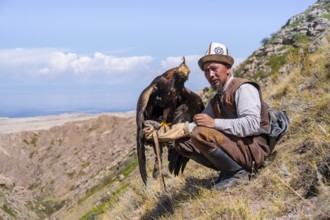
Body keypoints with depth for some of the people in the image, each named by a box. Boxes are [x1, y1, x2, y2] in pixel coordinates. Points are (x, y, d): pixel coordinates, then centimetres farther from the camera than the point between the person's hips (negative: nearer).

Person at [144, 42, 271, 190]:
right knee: (182, 142, 4)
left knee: (201, 134, -29)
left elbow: (252, 124, -24)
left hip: (253, 150, -9)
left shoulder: (243, 88, -10)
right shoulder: (217, 100, 16)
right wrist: (162, 132, -2)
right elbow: (199, 124, 9)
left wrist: (215, 123, -27)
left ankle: (238, 172, -11)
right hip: (233, 146, 9)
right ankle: (227, 170, 4)